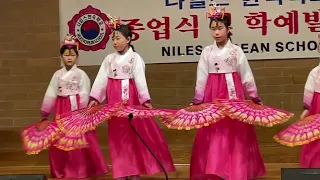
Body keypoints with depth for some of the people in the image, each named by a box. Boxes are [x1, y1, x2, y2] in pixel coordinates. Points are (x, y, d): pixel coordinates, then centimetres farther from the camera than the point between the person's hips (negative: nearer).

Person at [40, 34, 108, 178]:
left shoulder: (81, 74, -3)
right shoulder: (57, 74, 7)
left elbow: (84, 94, -6)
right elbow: (51, 93, 9)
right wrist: (45, 112, 10)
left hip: (78, 108, -4)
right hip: (62, 109, 4)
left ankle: (82, 169, 13)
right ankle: (62, 169, 22)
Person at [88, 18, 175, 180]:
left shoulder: (135, 58, -3)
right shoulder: (109, 59, 10)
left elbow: (140, 79, -13)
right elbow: (101, 79, 6)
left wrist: (145, 99, -23)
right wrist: (95, 98, -3)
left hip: (130, 98, -4)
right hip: (114, 99, 4)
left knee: (134, 132, 1)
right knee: (117, 134, 6)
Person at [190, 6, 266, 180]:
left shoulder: (236, 51, 1)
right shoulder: (207, 52, 5)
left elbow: (246, 75, 4)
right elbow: (202, 77, 6)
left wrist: (254, 97, 4)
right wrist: (197, 99, 4)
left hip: (233, 95, -1)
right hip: (213, 96, 2)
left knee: (235, 134, 0)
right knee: (213, 134, 1)